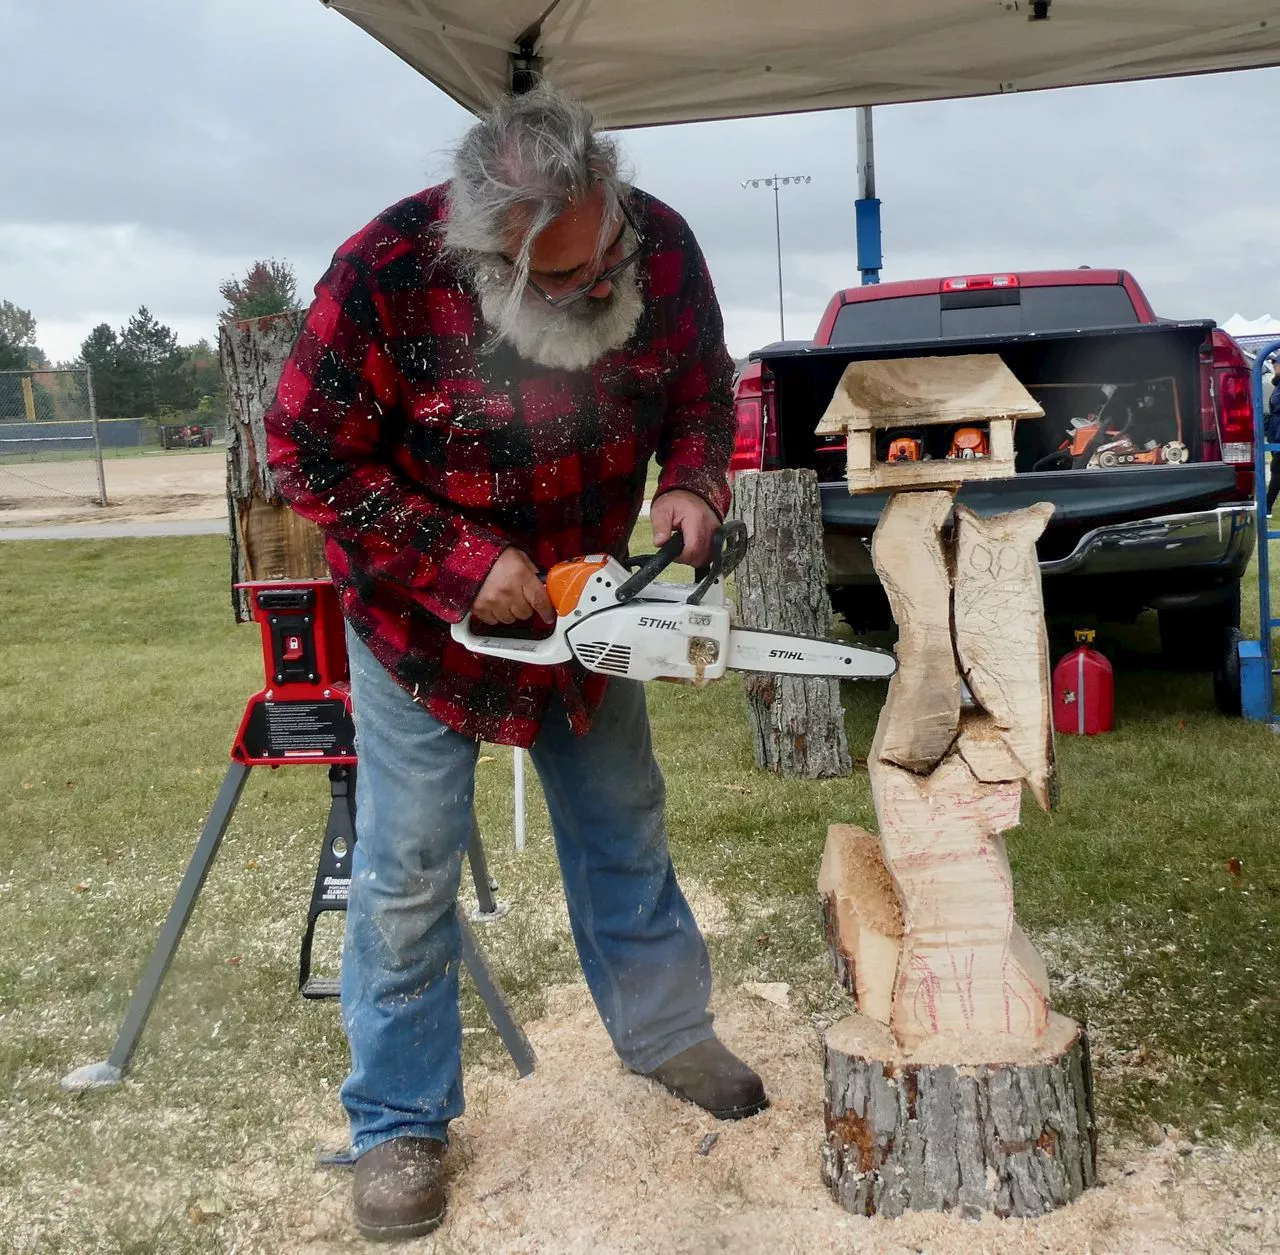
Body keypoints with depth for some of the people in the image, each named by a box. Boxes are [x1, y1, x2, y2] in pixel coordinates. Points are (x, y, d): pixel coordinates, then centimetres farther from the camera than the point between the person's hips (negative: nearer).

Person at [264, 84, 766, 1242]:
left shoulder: (662, 247, -17)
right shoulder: (387, 272, -29)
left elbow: (702, 392, 0)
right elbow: (308, 450, -21)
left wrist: (693, 488, -20)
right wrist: (465, 563, -25)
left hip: (582, 600, 4)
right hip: (424, 614, -3)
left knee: (625, 828, 16)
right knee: (409, 872, 1)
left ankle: (667, 1034, 37)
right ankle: (400, 1125, 18)